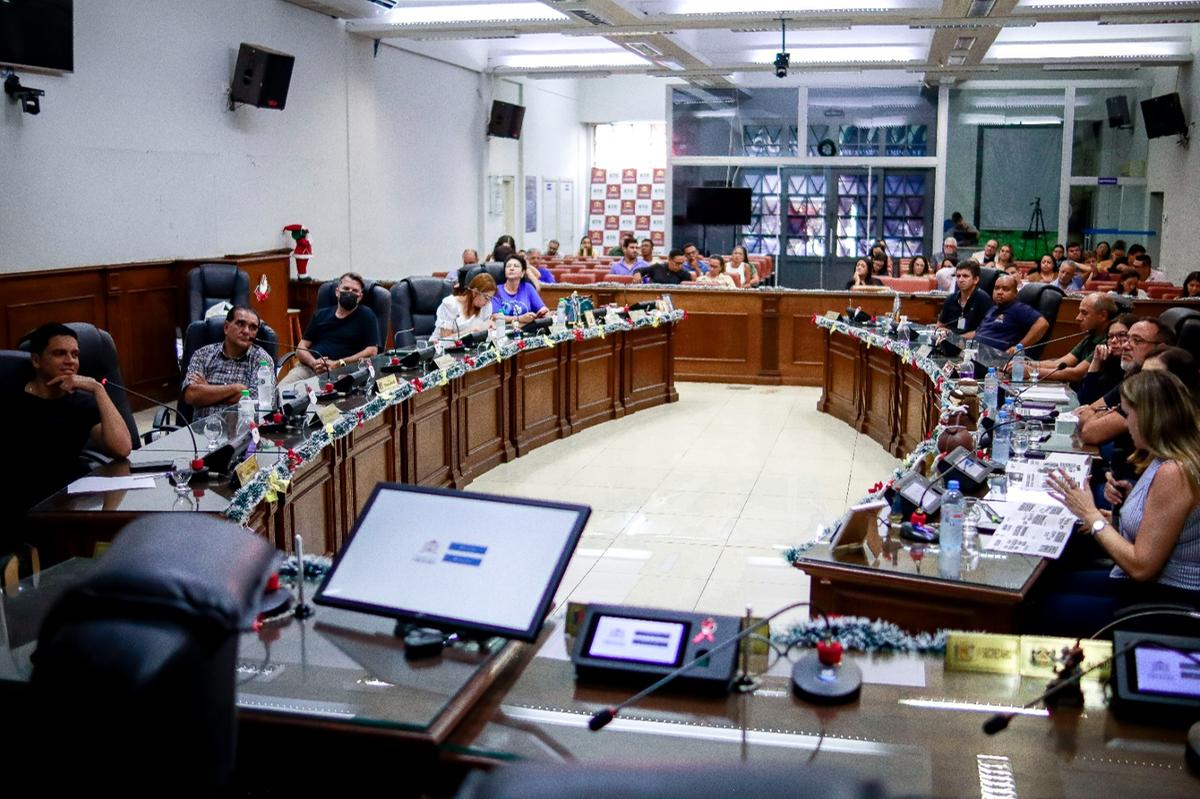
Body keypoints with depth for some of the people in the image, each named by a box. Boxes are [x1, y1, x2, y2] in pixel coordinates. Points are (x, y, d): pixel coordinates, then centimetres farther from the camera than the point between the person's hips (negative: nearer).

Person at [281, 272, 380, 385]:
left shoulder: (366, 315, 8)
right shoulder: (321, 314, 20)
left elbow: (371, 352, -3)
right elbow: (301, 349, 16)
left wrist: (338, 364, -12)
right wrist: (313, 363, -7)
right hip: (307, 367, 4)